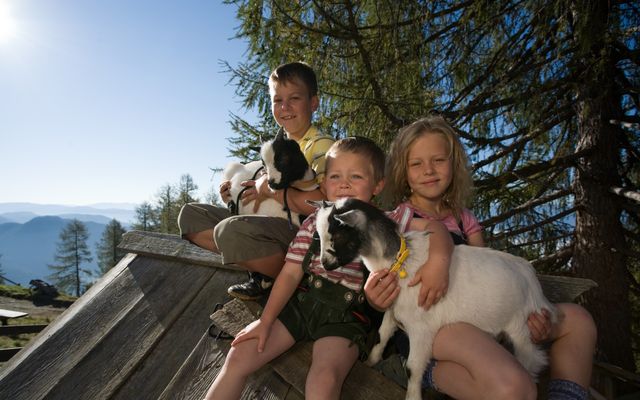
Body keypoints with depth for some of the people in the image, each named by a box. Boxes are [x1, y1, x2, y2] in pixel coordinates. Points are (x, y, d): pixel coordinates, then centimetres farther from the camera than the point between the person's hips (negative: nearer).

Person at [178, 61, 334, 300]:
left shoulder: (322, 146, -9)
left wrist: (270, 188, -17)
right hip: (270, 225, 9)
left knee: (231, 230, -36)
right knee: (190, 214, 6)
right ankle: (261, 268, -5)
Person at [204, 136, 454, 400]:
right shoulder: (314, 223, 3)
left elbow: (435, 226, -12)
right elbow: (291, 273, 1)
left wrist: (437, 262, -32)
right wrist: (265, 320, -3)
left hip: (346, 315, -3)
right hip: (300, 301, 3)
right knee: (239, 354, -6)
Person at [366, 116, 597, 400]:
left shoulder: (464, 220, 17)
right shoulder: (394, 221, 2)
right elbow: (380, 276, -2)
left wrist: (532, 318, -4)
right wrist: (375, 300, -28)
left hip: (473, 315, 7)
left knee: (576, 318, 7)